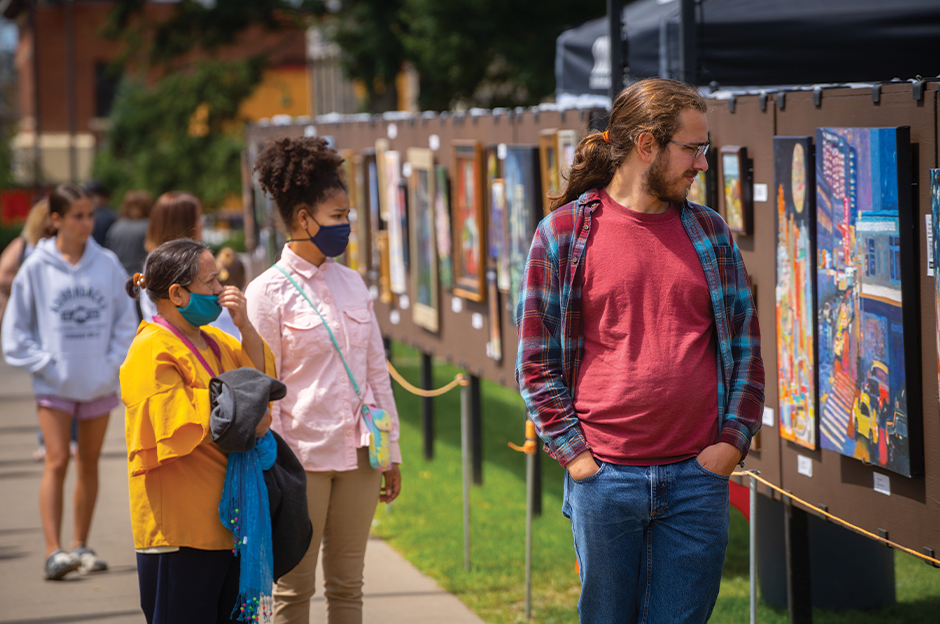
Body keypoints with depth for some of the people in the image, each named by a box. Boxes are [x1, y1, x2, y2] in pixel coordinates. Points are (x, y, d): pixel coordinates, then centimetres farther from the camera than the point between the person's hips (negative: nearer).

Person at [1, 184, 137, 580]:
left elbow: (125, 320, 7)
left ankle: (81, 546, 22)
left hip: (99, 382, 3)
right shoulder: (36, 268, -6)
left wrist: (114, 362, -4)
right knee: (57, 462, -11)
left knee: (89, 463, 11)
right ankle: (54, 551, -15)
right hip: (54, 384, -3)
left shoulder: (107, 264, 0)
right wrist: (44, 364, -9)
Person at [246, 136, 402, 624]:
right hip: (303, 455, -5)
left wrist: (391, 452, 13)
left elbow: (376, 370, 14)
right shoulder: (269, 291, -7)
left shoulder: (351, 283, 9)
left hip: (357, 454, 5)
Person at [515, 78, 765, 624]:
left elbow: (746, 345, 13)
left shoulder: (709, 232, 9)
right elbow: (536, 359, 1)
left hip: (697, 477, 2)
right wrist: (572, 451, -6)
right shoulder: (565, 232, -1)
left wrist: (734, 438, 2)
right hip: (604, 477, -2)